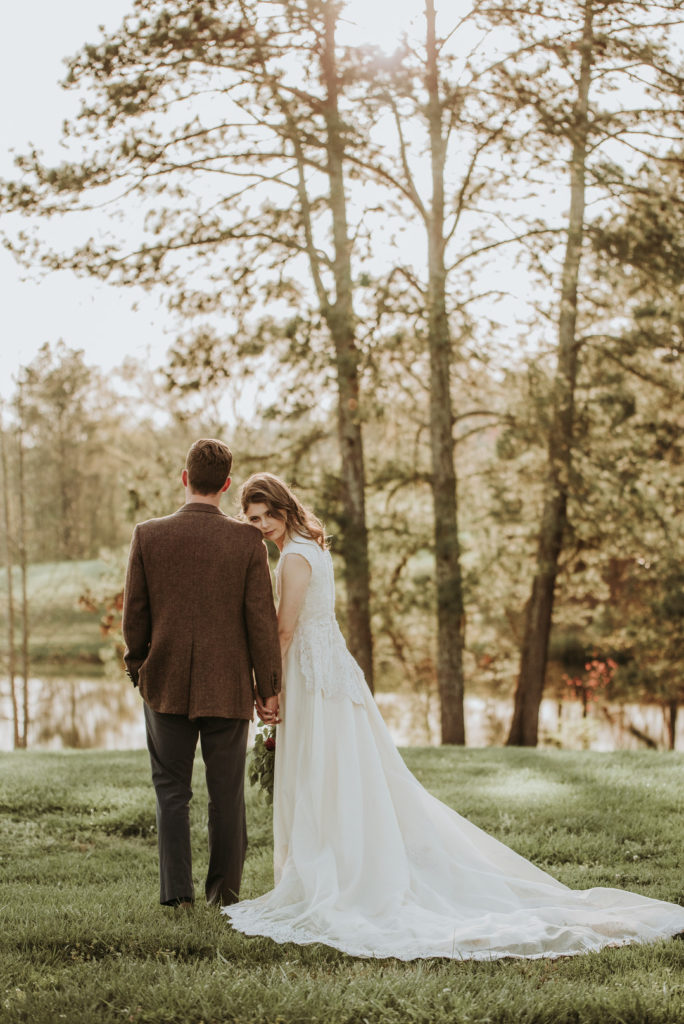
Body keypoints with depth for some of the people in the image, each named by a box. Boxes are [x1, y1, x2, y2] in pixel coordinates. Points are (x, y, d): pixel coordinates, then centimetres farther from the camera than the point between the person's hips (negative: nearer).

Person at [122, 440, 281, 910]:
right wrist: (269, 688, 1)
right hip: (228, 688, 0)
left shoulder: (148, 535, -5)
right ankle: (225, 892, 17)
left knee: (172, 791, 11)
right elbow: (261, 619, -7)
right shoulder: (247, 540, -8)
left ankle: (177, 892, 6)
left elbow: (134, 614, 1)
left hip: (167, 685, 1)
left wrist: (137, 669, 16)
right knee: (227, 793, 10)